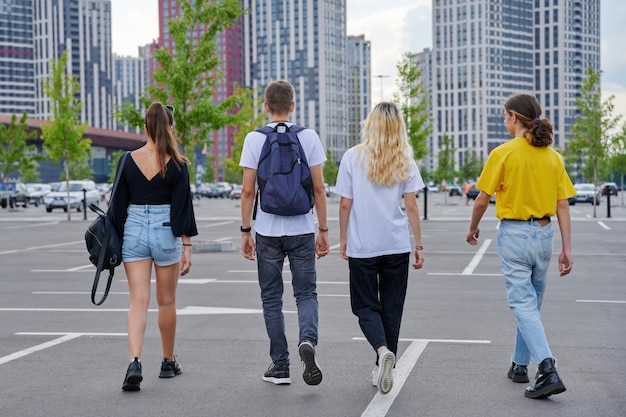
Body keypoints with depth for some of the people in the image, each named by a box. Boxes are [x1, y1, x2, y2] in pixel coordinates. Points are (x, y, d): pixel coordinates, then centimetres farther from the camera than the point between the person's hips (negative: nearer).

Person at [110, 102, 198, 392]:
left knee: (138, 301, 1)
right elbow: (182, 206, -8)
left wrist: (117, 241, 12)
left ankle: (134, 363, -17)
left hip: (134, 231, 1)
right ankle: (168, 363, 26)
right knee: (166, 302, 13)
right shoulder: (176, 164, -7)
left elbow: (119, 204, 4)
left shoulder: (129, 160, -1)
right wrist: (186, 246, -4)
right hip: (165, 233, -1)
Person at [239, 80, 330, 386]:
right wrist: (323, 229, 7)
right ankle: (307, 341, -18)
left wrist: (246, 230, 5)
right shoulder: (308, 137, 0)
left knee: (271, 298, 10)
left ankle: (280, 367, 12)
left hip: (267, 231, 0)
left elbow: (248, 191, -3)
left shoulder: (254, 139, -2)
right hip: (302, 230, 0)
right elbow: (318, 188, 0)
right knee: (306, 293, 10)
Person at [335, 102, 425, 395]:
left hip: (362, 246, -2)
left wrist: (343, 239, 10)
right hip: (397, 246, 2)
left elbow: (345, 204, -2)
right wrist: (419, 245, 6)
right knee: (392, 308, 12)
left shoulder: (353, 157, -4)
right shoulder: (404, 160, 0)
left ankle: (383, 350, -19)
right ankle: (384, 369, 17)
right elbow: (411, 206, 0)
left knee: (366, 307, 7)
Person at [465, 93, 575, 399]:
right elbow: (562, 205, 2)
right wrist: (567, 248, 5)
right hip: (544, 234, 6)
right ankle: (520, 365, 28)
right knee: (531, 303, 17)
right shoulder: (553, 156, 4)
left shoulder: (504, 153, -11)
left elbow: (482, 200, -7)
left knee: (523, 305, -5)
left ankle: (548, 368, -19)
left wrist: (473, 228, 11)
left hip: (514, 234, -5)